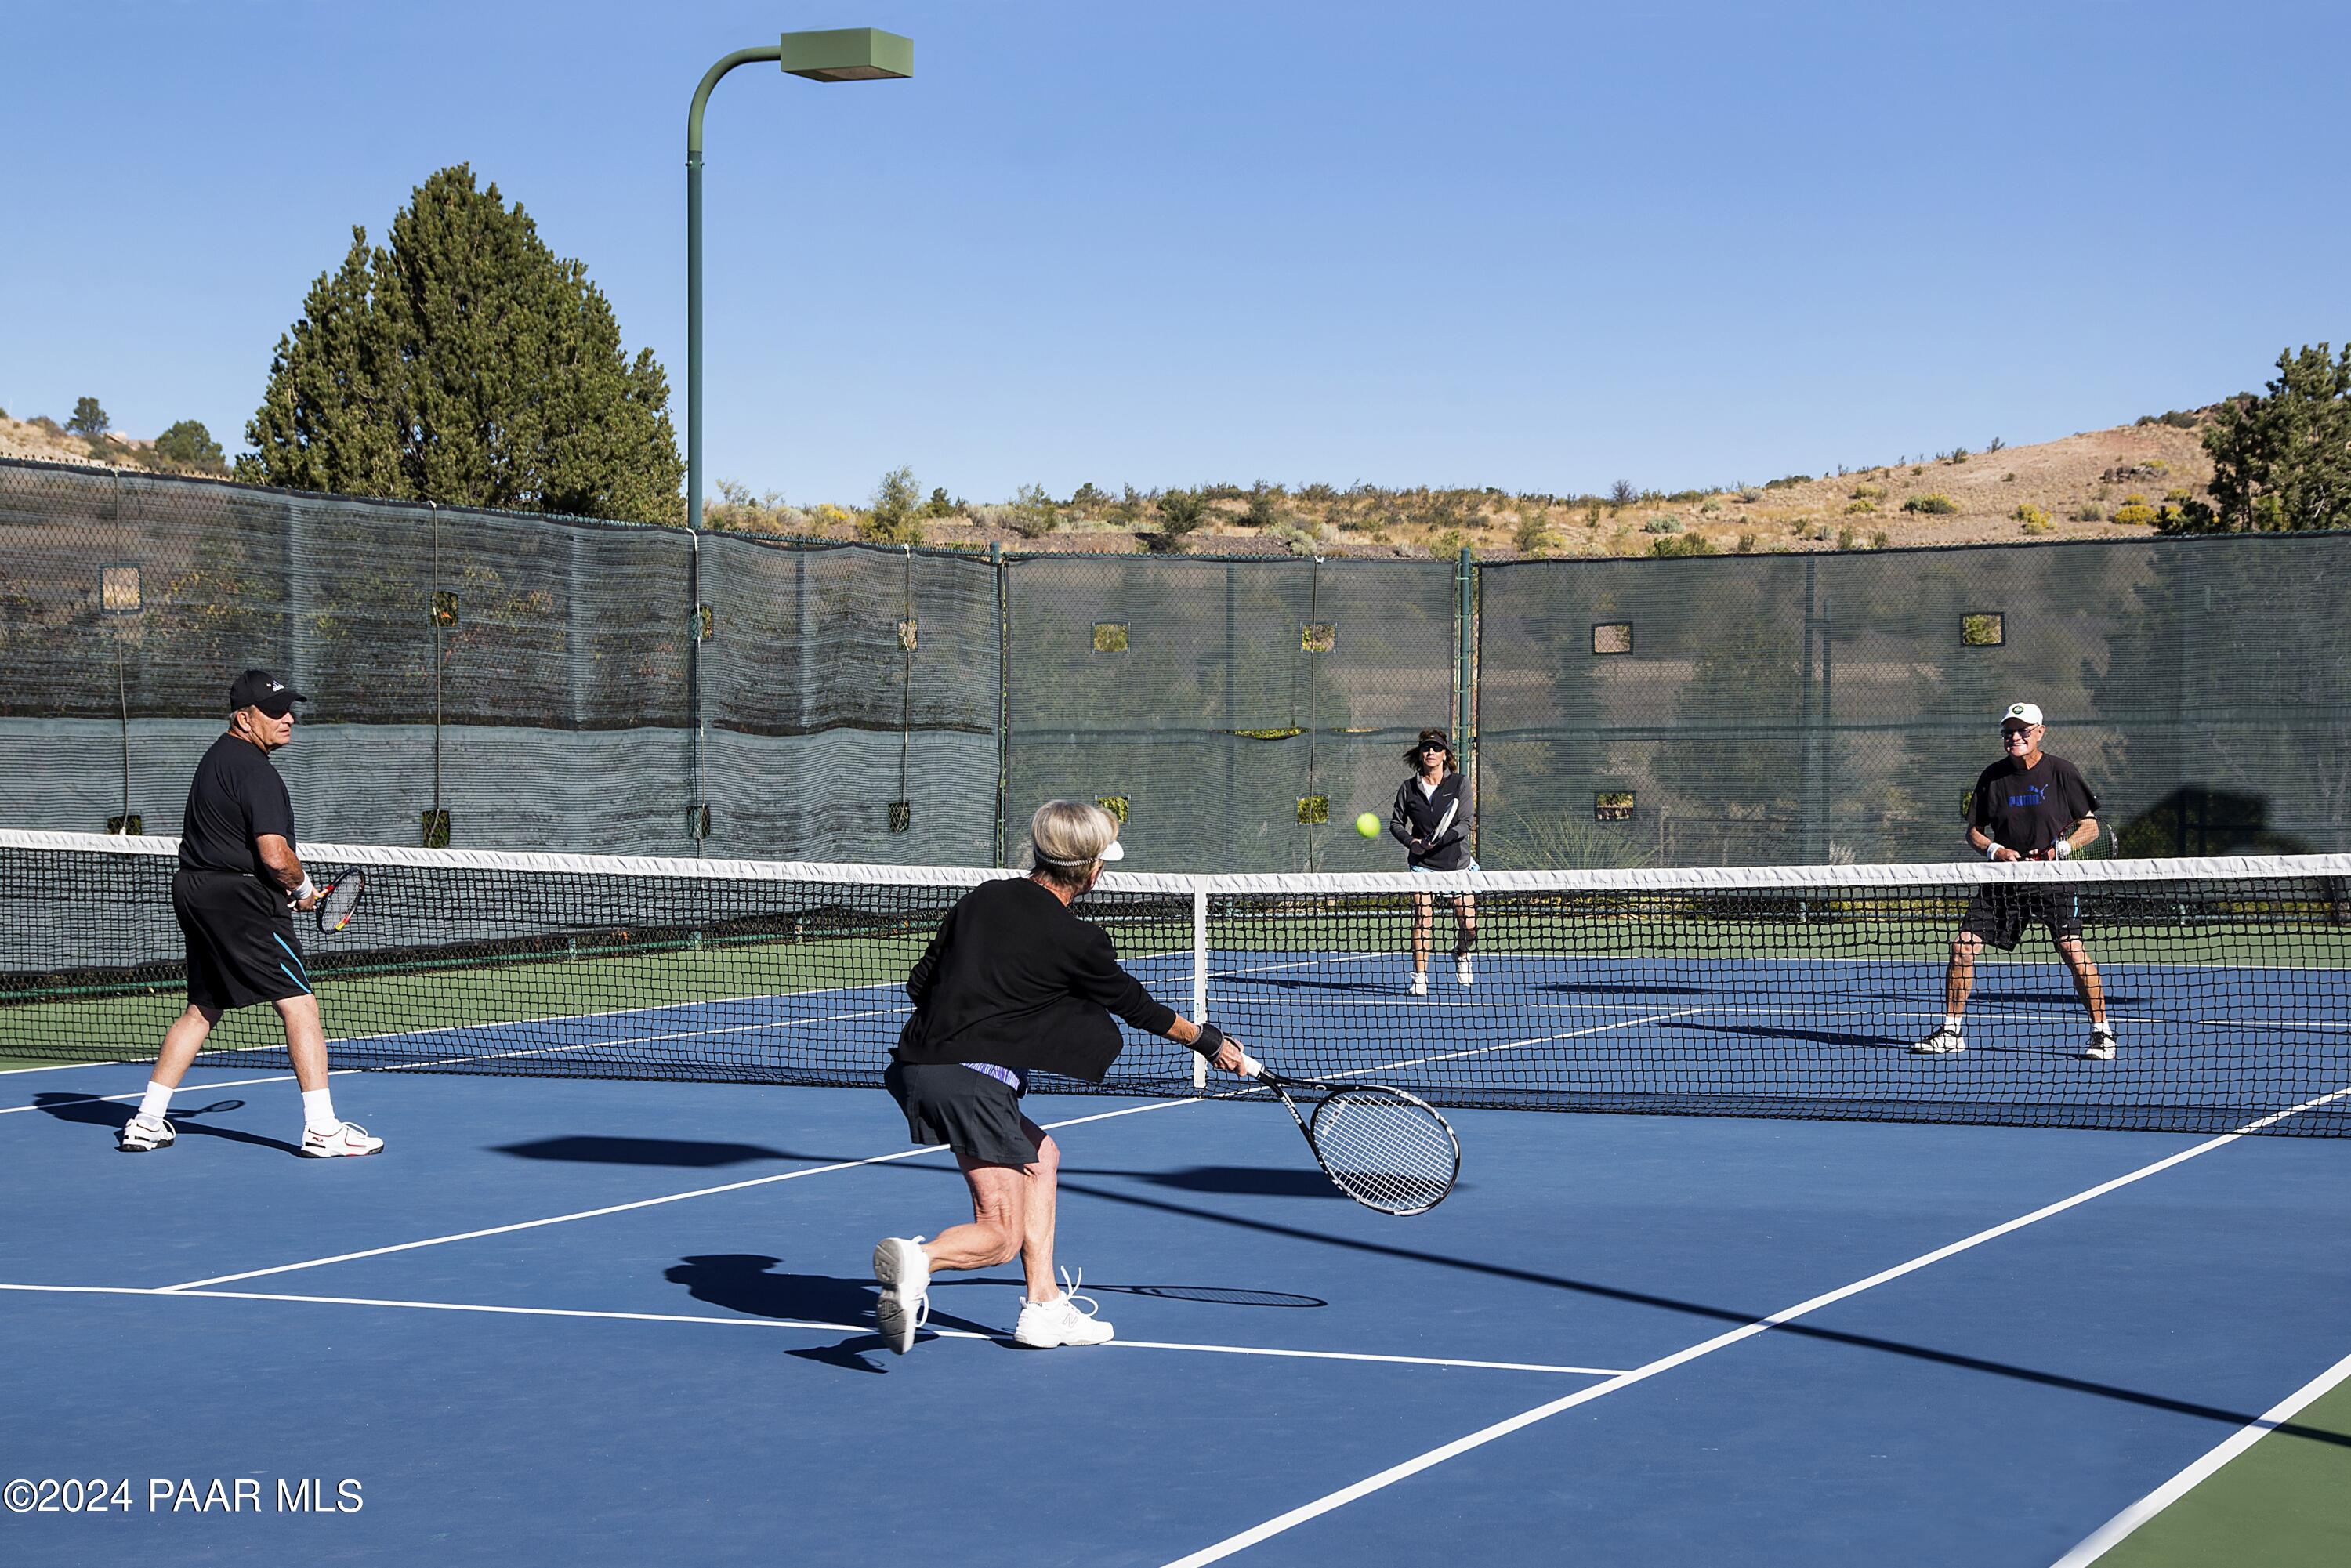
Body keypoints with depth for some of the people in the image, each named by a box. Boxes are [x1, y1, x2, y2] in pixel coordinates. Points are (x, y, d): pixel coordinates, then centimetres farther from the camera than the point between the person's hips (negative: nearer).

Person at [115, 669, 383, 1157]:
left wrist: (285, 887, 18)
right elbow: (275, 855, -24)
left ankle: (146, 1122, 19)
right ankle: (322, 1129, -12)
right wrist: (303, 887, -3)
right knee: (299, 1003, -8)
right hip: (239, 899, -10)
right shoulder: (253, 769, -15)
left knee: (202, 1008, 18)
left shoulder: (217, 757, 17)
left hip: (194, 890, 10)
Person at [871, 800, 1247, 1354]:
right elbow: (1137, 1006, 10)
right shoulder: (1076, 941, -6)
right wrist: (1207, 1041, 26)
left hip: (916, 1065, 8)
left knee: (1040, 1155, 24)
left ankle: (1044, 1308, 22)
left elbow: (919, 982, 14)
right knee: (1000, 1237, -3)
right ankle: (919, 1258, -32)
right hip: (973, 1082, -8)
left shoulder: (983, 897, 10)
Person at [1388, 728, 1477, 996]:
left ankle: (1460, 954, 33)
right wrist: (1411, 842, -9)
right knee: (1422, 920, -15)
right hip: (1423, 864, 0)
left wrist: (1438, 840, -23)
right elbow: (1396, 823, 10)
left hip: (1457, 863, 0)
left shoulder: (1460, 783, -3)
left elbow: (1465, 825, -9)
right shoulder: (1408, 788, 2)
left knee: (1469, 927, 0)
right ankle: (1420, 978, -9)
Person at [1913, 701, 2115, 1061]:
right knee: (1963, 946, -4)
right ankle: (1950, 1032, 9)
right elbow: (1974, 831, 12)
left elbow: (2090, 826, 2)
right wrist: (1995, 851, -8)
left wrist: (2061, 848, -16)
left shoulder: (2061, 772, -3)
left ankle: (2102, 1032, -5)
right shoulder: (1992, 777, 5)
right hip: (2004, 878, 3)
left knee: (2072, 950, -18)